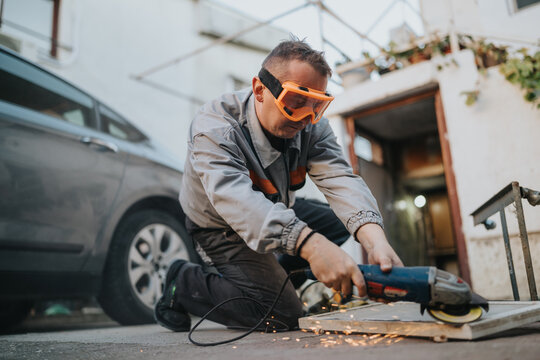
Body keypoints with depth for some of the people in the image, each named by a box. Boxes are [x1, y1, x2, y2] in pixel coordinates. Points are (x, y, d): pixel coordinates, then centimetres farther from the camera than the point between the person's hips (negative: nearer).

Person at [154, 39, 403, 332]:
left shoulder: (312, 128, -17)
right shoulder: (213, 126, -33)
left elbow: (340, 180, -32)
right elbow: (234, 197, -50)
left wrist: (375, 241, -51)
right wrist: (310, 244, -64)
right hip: (221, 227, -6)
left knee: (341, 220, 0)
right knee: (283, 315, -15)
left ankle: (273, 276, 12)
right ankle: (184, 283, 2)